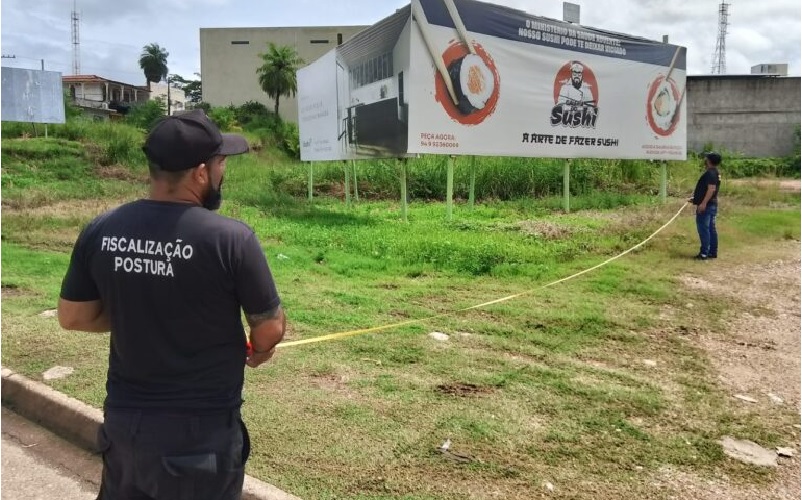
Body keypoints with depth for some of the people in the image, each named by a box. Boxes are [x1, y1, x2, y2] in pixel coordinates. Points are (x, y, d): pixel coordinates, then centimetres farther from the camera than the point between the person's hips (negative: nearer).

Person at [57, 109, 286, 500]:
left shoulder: (100, 231, -8)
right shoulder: (231, 238, -22)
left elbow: (72, 317, 4)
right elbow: (271, 329, -12)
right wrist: (258, 352, 9)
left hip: (124, 419, 4)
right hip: (201, 429, -4)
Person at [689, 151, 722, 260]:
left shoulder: (710, 173, -15)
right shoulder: (715, 173, 17)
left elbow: (711, 189, -25)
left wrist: (703, 203, -28)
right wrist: (696, 199, 29)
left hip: (706, 205, -10)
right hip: (712, 204, 10)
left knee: (703, 228, -8)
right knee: (711, 229, 12)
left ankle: (704, 253, -8)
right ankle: (713, 252, 17)